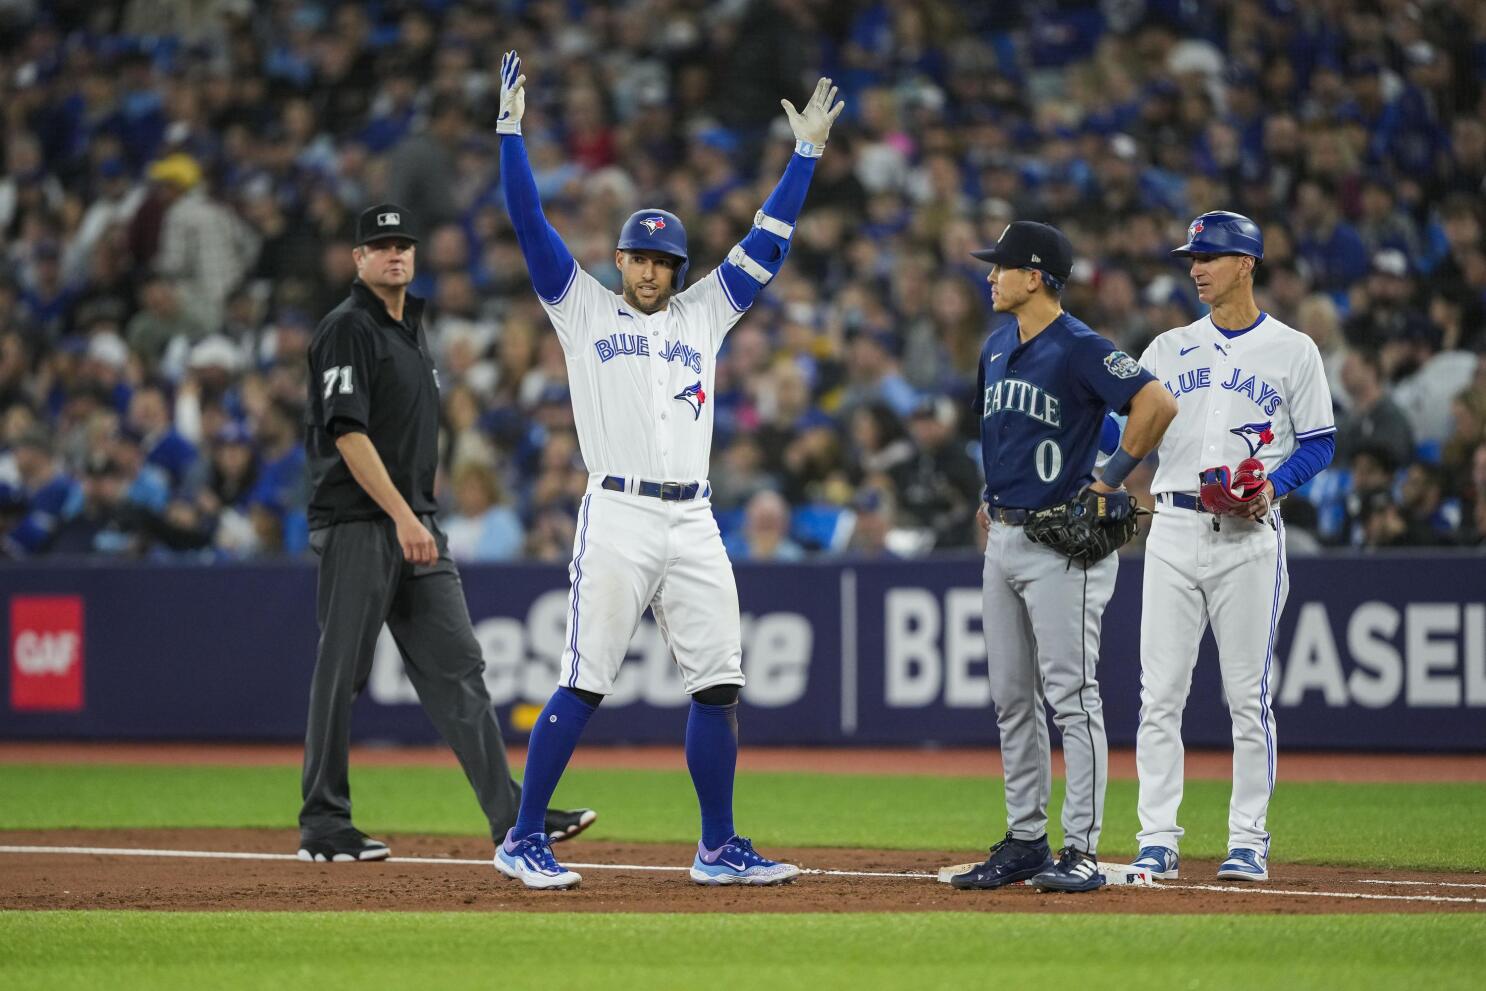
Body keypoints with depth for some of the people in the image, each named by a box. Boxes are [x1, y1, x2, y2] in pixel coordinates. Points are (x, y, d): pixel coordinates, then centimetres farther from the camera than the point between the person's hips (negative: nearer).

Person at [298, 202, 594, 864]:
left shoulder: (412, 330, 19)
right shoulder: (348, 330, -9)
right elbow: (347, 432, -19)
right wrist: (400, 516, -25)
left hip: (416, 524, 8)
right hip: (358, 526, -8)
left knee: (457, 666, 3)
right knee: (342, 674, -3)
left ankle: (511, 815, 0)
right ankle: (323, 826, 4)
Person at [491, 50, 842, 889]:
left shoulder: (705, 313, 18)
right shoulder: (583, 308, 10)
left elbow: (766, 245, 17)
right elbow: (531, 223, 2)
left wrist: (807, 151, 13)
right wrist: (512, 129, -5)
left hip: (694, 524, 4)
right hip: (617, 517, -4)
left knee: (719, 683, 1)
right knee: (586, 683, -7)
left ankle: (719, 849, 9)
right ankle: (523, 841, 0)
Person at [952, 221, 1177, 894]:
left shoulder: (1079, 349, -14)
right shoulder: (998, 347, 14)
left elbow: (1158, 404, -23)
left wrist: (1114, 477, -17)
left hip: (1061, 542, -9)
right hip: (1003, 537, 9)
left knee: (1070, 695, -8)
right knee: (1010, 698, 11)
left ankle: (1082, 850, -8)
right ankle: (1025, 839, 18)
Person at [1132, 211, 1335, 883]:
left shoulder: (1292, 350, 4)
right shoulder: (1168, 349, 14)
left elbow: (1319, 444, 3)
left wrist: (1273, 484, -14)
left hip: (1249, 535, -3)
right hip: (1173, 531, 3)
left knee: (1249, 695, -2)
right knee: (1159, 693, -1)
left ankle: (1248, 842, 3)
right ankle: (1157, 841, 2)